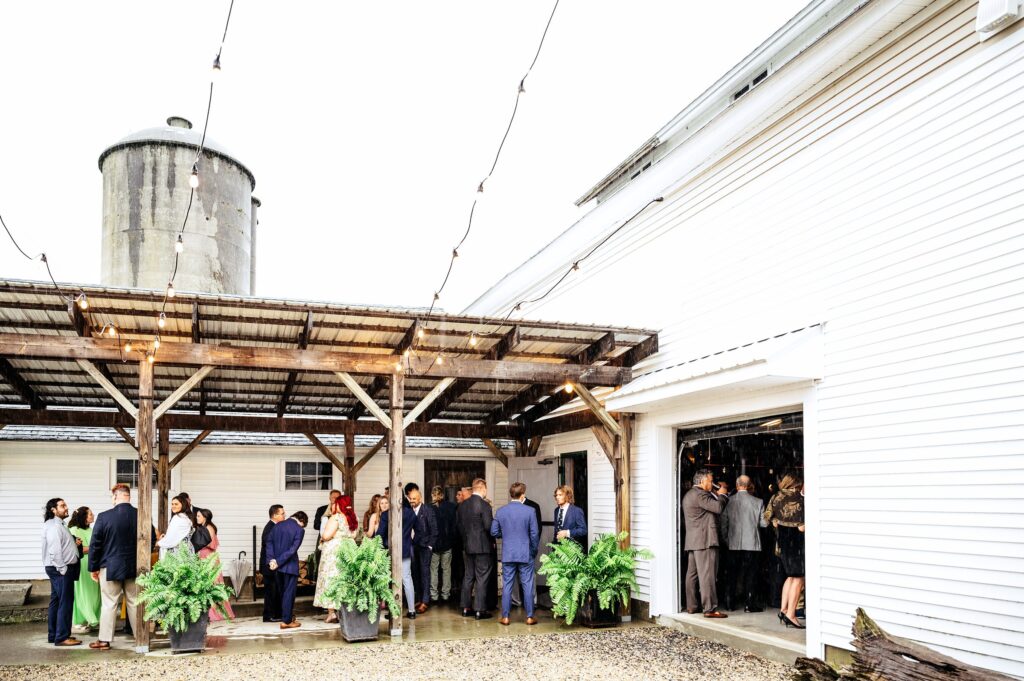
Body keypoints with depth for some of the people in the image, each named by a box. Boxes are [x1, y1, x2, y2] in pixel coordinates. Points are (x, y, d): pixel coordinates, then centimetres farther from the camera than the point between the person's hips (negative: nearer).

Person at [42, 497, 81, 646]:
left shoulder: (58, 525, 15)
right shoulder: (54, 527, -16)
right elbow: (54, 551, -22)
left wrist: (74, 543, 8)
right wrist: (62, 569, -19)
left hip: (60, 569, 10)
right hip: (60, 569, -10)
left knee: (56, 601, 14)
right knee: (65, 602, -8)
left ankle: (53, 635, 21)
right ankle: (62, 637, -5)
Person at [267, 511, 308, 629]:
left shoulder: (277, 525, 7)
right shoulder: (299, 530, -10)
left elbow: (269, 543, 1)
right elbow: (293, 549, -17)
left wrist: (272, 559, -6)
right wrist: (278, 562, -15)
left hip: (277, 565, 6)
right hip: (290, 566, -6)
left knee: (282, 592, 17)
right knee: (289, 592, 2)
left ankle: (288, 615, 29)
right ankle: (286, 621, 5)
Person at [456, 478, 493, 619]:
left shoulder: (462, 505, 5)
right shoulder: (484, 505, -16)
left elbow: (458, 524, 10)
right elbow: (488, 526, -18)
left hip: (467, 546, 6)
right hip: (482, 546, -6)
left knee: (468, 576, 14)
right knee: (481, 578, 0)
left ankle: (466, 608, 19)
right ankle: (480, 610, 2)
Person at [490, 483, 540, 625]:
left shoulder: (501, 511, -2)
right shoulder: (529, 511, -9)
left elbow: (494, 532, 2)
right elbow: (534, 534, -7)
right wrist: (534, 552, 6)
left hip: (507, 554, 2)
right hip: (525, 554, -2)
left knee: (507, 585, 8)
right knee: (527, 585, 6)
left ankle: (505, 617, 11)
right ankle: (529, 617, 11)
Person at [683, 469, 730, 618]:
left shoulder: (689, 494, 19)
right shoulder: (700, 494, -14)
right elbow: (718, 507, -21)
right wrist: (721, 494, -2)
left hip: (692, 541, 10)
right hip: (705, 540, -10)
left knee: (692, 574, 11)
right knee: (707, 575, -9)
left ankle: (691, 606, 15)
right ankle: (710, 609, -10)